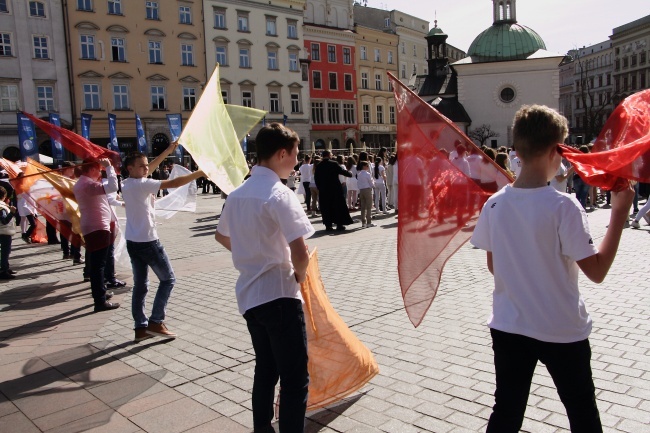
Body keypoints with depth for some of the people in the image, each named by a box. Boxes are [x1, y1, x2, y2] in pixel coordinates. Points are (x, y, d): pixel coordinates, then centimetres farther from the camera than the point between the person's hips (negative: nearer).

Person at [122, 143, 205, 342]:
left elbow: (148, 169, 20)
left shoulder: (127, 183, 8)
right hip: (147, 241, -9)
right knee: (168, 279, 5)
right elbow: (173, 183, -25)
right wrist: (201, 172, -22)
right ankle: (155, 322, 1)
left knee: (140, 285, 12)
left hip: (132, 242, 9)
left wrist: (169, 150, 21)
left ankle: (140, 327, 14)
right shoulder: (142, 184, -17)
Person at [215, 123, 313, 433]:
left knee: (266, 370, 22)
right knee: (295, 378, 1)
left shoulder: (237, 194, 7)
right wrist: (300, 275, -6)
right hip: (279, 295, -8)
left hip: (248, 294, 8)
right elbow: (300, 253, -27)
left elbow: (221, 236, 23)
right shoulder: (279, 195, -18)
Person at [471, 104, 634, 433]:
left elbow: (493, 266, 3)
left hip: (507, 328, 3)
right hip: (562, 332, -3)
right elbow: (597, 271, -14)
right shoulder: (563, 206, -19)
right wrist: (619, 213, -9)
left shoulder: (495, 204, -6)